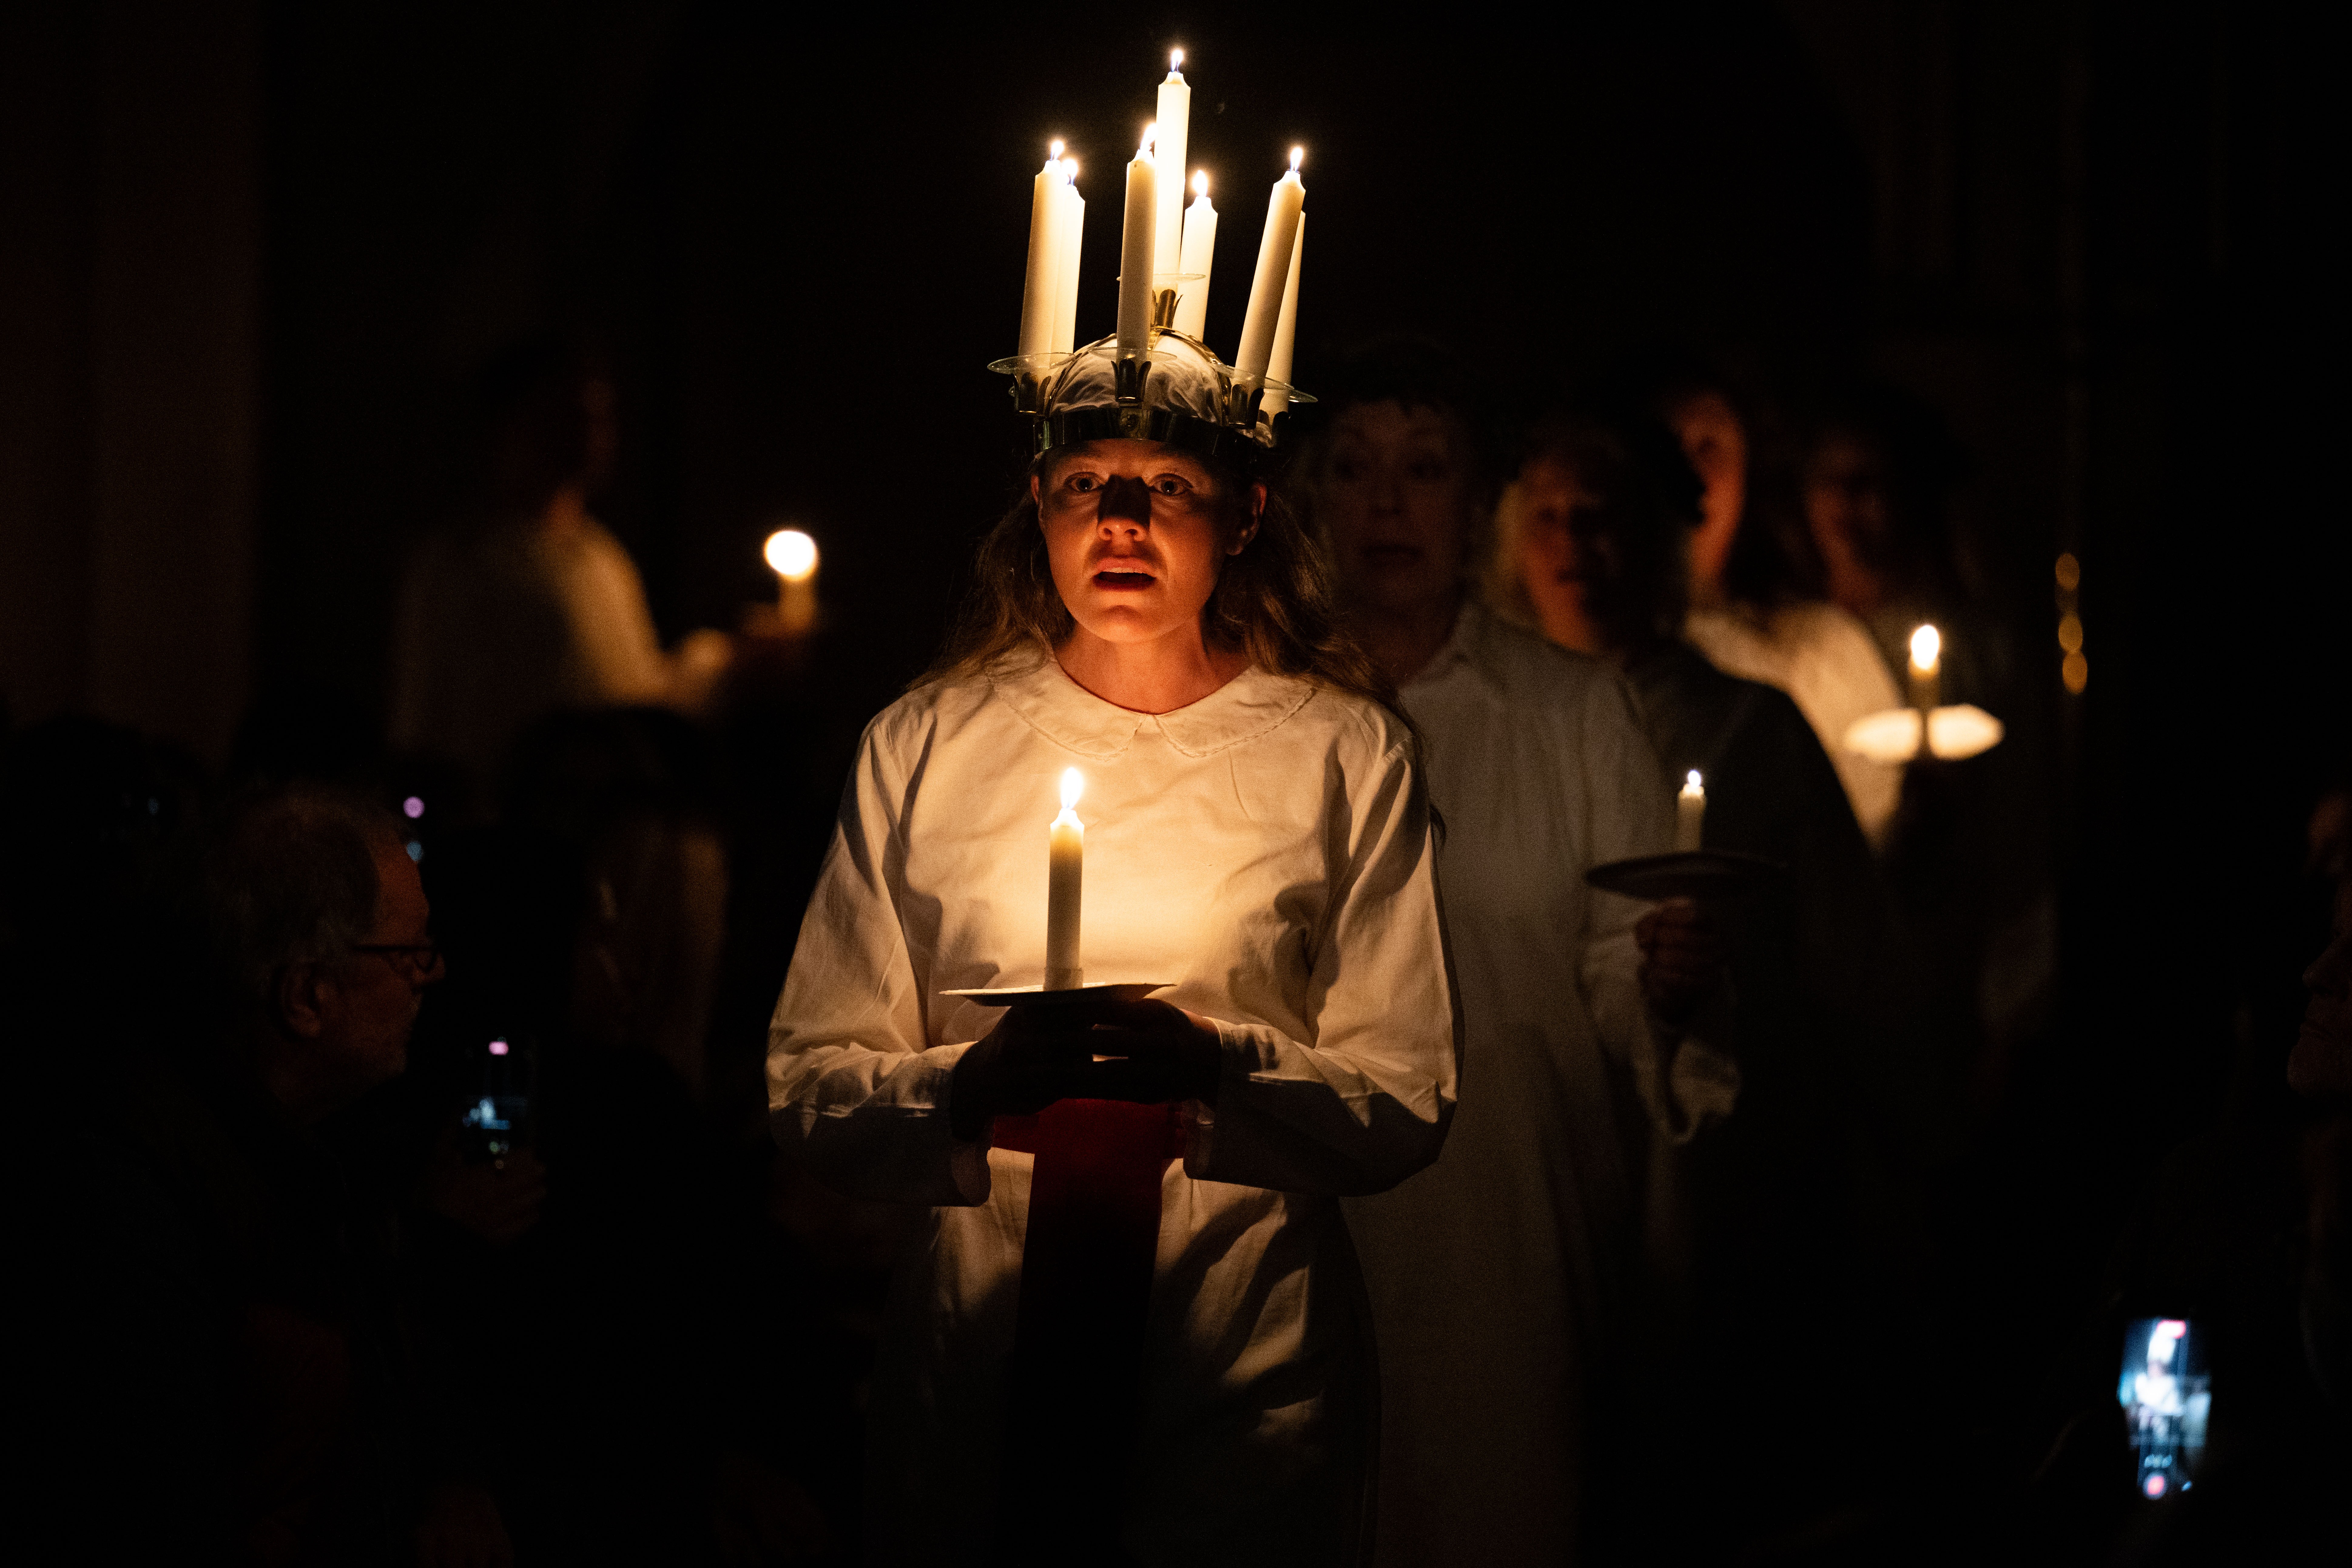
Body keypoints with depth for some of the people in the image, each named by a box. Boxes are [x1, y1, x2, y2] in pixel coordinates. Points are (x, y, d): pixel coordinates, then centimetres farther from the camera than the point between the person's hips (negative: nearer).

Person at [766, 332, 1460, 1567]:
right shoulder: (924, 746, 5)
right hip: (977, 1384, 1)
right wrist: (966, 1088, -22)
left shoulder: (1345, 754, 3)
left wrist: (1222, 1068, -23)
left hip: (1246, 1398, -1)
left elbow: (1408, 1106, -3)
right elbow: (806, 1084, 0)